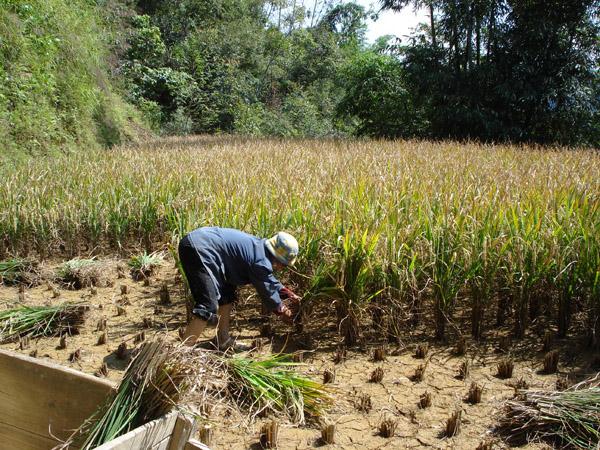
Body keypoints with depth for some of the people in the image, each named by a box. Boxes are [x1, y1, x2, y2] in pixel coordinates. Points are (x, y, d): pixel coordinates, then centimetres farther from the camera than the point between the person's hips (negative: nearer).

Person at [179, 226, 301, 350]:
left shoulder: (258, 247, 15)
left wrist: (289, 295, 33)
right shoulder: (261, 261, -13)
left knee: (226, 295, 20)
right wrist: (283, 311, 17)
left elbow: (270, 280, 31)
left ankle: (222, 341, 28)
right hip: (198, 251, -11)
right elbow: (267, 291, 1)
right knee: (208, 307, -16)